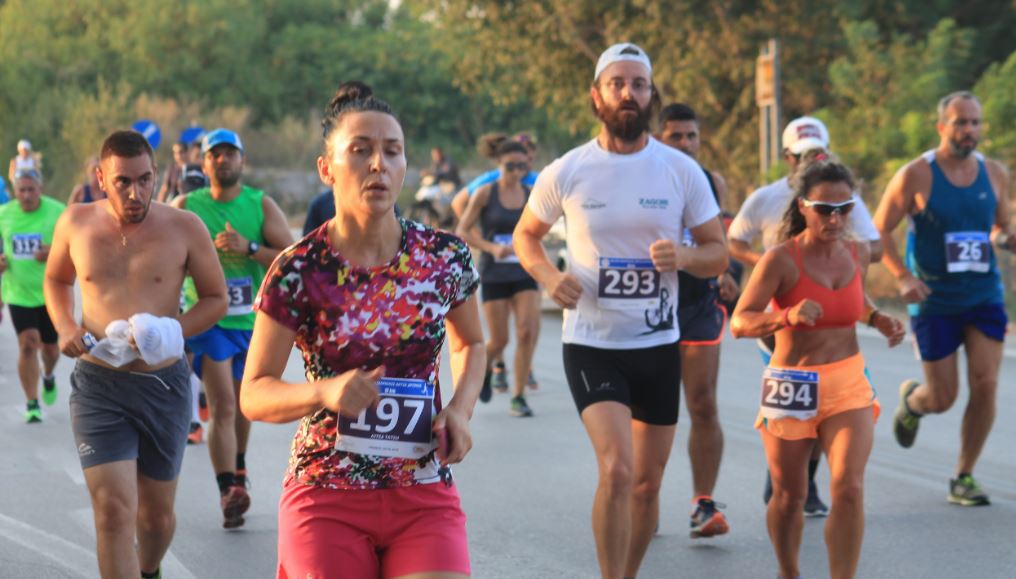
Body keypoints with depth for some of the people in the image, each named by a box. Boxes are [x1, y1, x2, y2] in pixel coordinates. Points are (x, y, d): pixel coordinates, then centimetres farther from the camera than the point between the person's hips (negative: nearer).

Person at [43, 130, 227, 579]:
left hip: (163, 385, 1)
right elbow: (55, 279, 19)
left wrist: (171, 332, -14)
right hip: (97, 385, -1)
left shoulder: (183, 229, -6)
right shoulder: (75, 224, -1)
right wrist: (64, 326, -1)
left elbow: (216, 299, 4)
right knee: (113, 512, -15)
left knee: (156, 513, 16)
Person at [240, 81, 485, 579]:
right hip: (327, 499, -1)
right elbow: (254, 395, -4)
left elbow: (471, 343, 18)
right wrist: (326, 391, -23)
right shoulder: (299, 272, -8)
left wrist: (461, 408, -1)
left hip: (425, 497, 2)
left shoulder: (445, 257, -1)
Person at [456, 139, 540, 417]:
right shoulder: (485, 193, -5)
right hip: (494, 275, -2)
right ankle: (484, 368, 36)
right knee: (499, 340, -1)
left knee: (528, 331, -15)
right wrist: (492, 248, -18)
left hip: (524, 274, 2)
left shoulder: (531, 195, 4)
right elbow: (462, 231, -5)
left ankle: (518, 396, -5)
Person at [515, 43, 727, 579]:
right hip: (591, 346, -3)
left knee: (647, 483, 12)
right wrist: (550, 277, -10)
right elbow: (525, 235, 11)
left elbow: (718, 254, 4)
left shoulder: (681, 171, -2)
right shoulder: (566, 172, -5)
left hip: (659, 346, 3)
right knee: (617, 471, -21)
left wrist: (684, 257, -19)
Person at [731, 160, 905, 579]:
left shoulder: (858, 253, 1)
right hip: (791, 387, -2)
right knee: (789, 496, 12)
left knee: (849, 489, -16)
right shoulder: (780, 259, -15)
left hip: (848, 385, 3)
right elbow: (739, 323, -21)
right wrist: (787, 316, -38)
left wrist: (878, 320, 5)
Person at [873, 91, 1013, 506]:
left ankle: (964, 477, 5)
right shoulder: (916, 176, -9)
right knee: (942, 399, 2)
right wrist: (903, 277, -16)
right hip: (934, 301, -3)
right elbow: (879, 231, -4)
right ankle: (911, 399, 40)